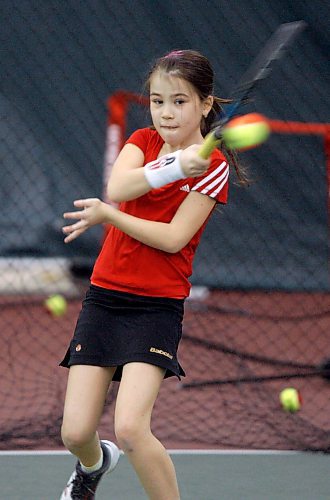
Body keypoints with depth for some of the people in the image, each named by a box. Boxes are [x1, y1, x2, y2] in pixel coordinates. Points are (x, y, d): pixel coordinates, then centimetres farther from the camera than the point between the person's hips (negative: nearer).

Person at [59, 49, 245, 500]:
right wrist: (175, 165, -26)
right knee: (75, 433, 3)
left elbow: (173, 238, -14)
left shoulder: (212, 166, -5)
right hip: (104, 297, 4)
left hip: (157, 306, -4)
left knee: (130, 429, -22)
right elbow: (117, 187, -13)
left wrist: (106, 215, -10)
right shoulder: (142, 142, 9)